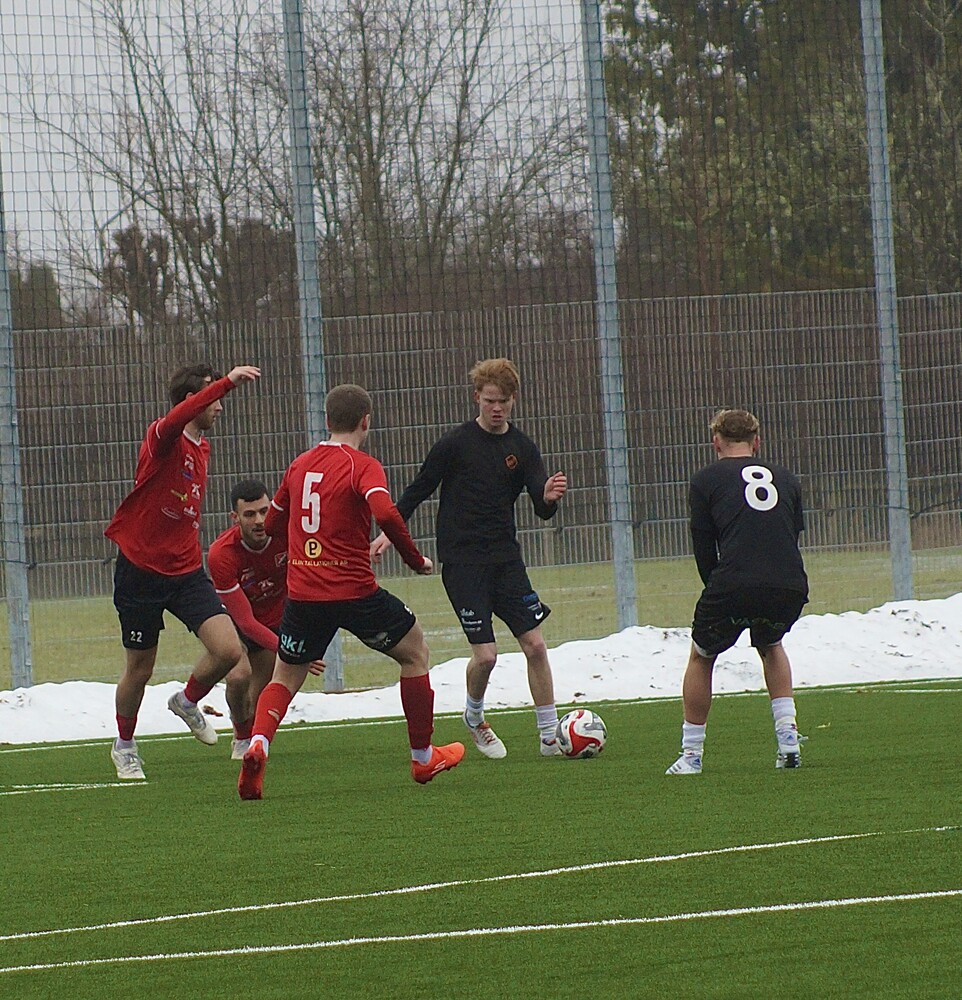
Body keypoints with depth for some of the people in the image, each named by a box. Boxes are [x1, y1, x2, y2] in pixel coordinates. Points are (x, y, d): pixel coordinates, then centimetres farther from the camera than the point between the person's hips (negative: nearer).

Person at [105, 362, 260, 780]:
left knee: (228, 650, -12)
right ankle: (124, 746, 31)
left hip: (186, 570, 6)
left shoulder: (202, 448, 10)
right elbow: (176, 420, -40)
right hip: (141, 569, -6)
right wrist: (226, 382, -48)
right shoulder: (162, 439, -14)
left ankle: (187, 701, 19)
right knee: (139, 668, 6)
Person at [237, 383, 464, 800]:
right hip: (355, 590, -4)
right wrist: (415, 559, -11)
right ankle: (423, 758, 23)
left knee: (284, 680, 17)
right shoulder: (363, 466, -7)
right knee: (415, 653, 18)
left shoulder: (299, 465, 10)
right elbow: (386, 514, -25)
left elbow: (272, 525, 21)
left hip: (302, 592, 4)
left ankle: (258, 744, -14)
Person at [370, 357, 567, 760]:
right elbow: (419, 489, 3)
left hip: (506, 560, 4)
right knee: (485, 653, -11)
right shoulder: (456, 443, -6)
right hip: (462, 561, -4)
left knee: (535, 644, -3)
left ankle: (550, 737, 7)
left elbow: (542, 511, -1)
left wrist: (548, 496, -24)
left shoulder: (522, 448, 5)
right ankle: (474, 717, 19)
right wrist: (390, 531, -1)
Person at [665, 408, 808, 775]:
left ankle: (691, 755, 20)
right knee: (770, 646, 34)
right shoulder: (785, 478, 23)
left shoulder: (706, 480, 13)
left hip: (733, 587, -3)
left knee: (701, 657, 23)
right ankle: (788, 740, 23)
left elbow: (703, 550, 10)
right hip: (790, 589, 3)